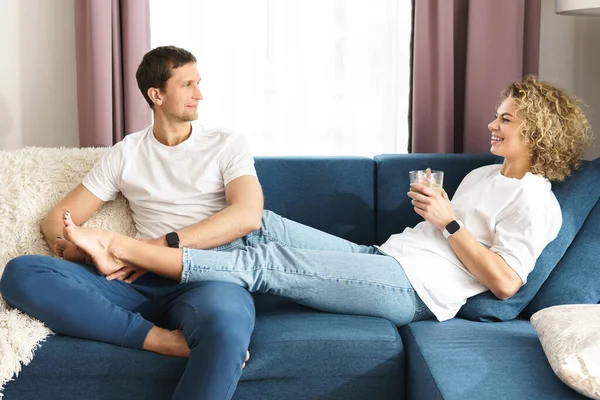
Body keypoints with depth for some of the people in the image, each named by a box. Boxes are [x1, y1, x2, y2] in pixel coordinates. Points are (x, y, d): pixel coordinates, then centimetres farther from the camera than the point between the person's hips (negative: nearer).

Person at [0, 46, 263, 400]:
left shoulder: (227, 146, 11)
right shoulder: (126, 153, 17)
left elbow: (248, 215, -7)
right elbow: (58, 218, 16)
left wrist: (166, 244, -16)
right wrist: (71, 248, -9)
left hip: (208, 278, -4)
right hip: (142, 281, 4)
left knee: (226, 326, -44)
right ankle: (166, 339, -30)